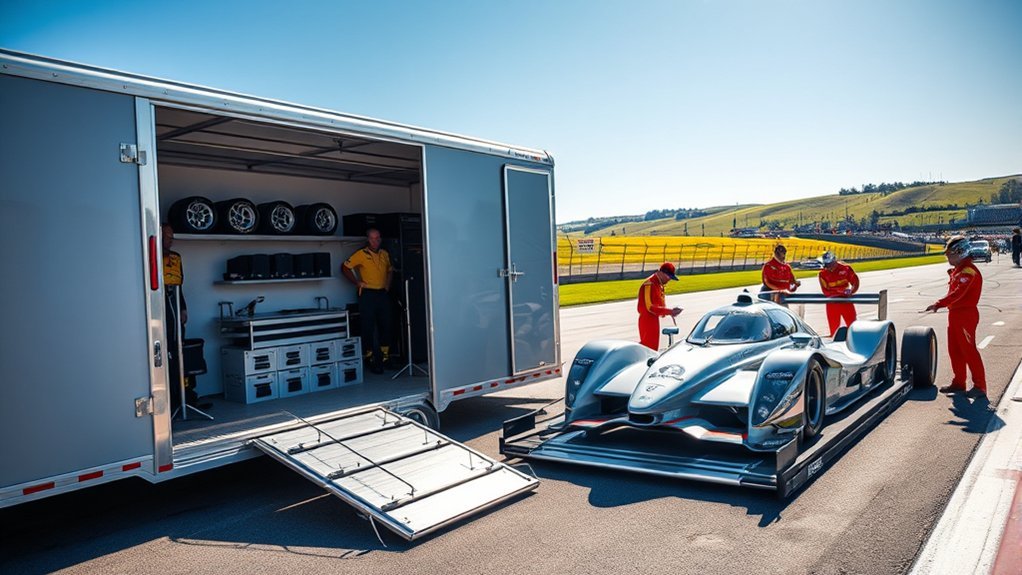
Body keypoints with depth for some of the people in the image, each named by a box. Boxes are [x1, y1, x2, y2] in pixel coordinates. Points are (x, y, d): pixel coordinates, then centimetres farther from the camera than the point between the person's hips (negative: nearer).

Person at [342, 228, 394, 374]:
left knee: (386, 325, 10)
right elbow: (345, 267, -7)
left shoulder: (384, 254, 10)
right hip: (367, 295, -5)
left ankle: (385, 357, 22)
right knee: (368, 327, -1)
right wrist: (357, 282, -8)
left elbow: (390, 270, 25)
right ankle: (371, 359, 6)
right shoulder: (361, 254, -7)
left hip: (383, 294, 6)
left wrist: (388, 284, 13)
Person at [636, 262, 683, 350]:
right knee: (648, 347, -9)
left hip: (654, 320, 10)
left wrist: (670, 311, -1)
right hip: (647, 321, -10)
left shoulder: (659, 285, 14)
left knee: (654, 347, 13)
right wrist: (669, 311, -22)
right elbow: (650, 307, -22)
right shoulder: (649, 285, -18)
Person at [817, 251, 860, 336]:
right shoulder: (823, 274, -6)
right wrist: (841, 291, -22)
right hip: (832, 303, 0)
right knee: (834, 329, 7)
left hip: (846, 301, 0)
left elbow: (855, 282, -3)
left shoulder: (846, 268, -4)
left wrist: (851, 290, -24)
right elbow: (826, 291, -11)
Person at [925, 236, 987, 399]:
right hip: (955, 314, 10)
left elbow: (957, 293, -30)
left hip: (966, 315, -10)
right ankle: (959, 383, 24)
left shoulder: (968, 271, -18)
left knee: (969, 350, -4)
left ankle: (980, 386, 5)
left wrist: (938, 304, -35)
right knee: (955, 350, 14)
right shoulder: (957, 270, 13)